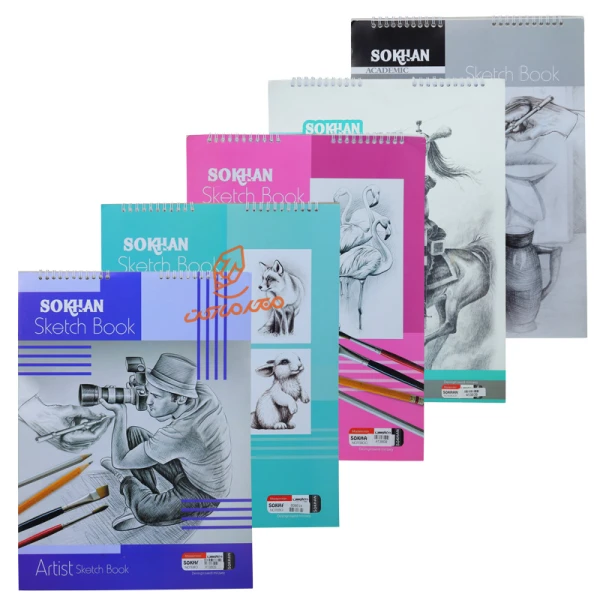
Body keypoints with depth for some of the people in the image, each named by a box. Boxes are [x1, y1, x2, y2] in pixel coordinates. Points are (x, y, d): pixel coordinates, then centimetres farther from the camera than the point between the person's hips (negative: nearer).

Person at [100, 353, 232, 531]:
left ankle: (126, 479, 2)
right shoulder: (201, 390, -20)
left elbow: (119, 461, -24)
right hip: (188, 468, 8)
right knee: (134, 434, 1)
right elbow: (162, 416, 5)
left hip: (203, 495, -8)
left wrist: (120, 412, -19)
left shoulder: (179, 433, -39)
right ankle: (142, 501, 6)